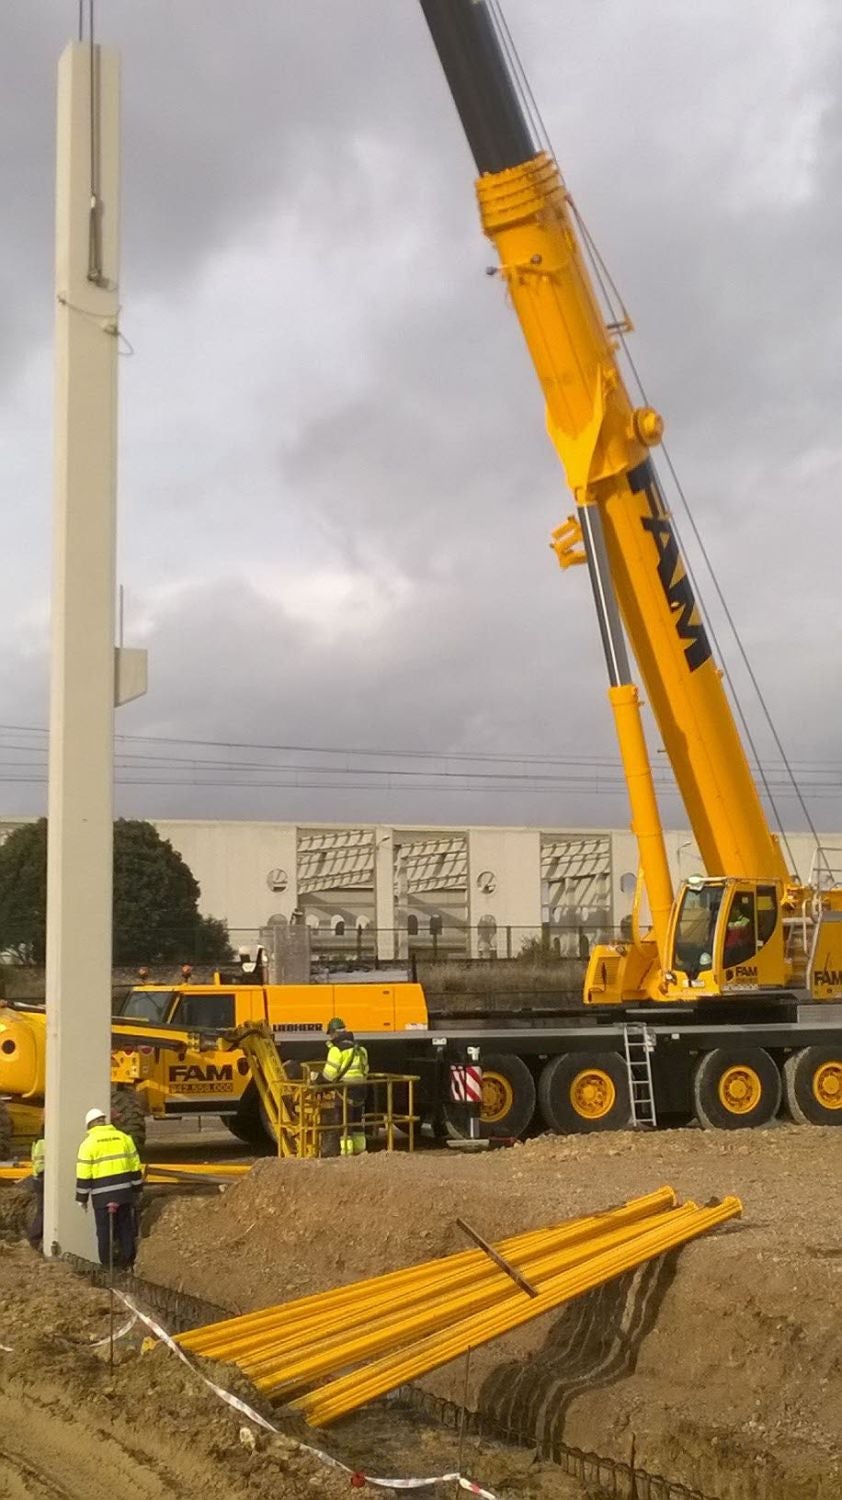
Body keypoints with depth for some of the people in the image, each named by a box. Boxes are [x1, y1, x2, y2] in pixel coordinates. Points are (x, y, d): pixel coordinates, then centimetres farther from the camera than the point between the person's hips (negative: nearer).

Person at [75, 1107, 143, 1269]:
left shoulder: (89, 1143, -4)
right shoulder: (123, 1137, 7)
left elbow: (83, 1175, -5)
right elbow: (135, 1167, 10)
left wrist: (82, 1198, 3)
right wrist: (136, 1189, 19)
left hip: (102, 1195, -4)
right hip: (124, 1192, 4)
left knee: (105, 1232, 4)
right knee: (126, 1228, 11)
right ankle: (128, 1264, 14)